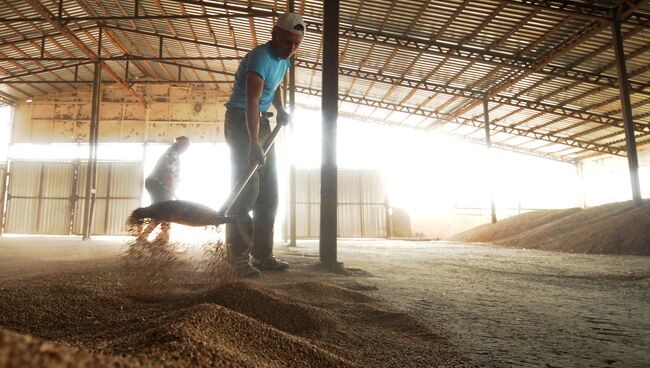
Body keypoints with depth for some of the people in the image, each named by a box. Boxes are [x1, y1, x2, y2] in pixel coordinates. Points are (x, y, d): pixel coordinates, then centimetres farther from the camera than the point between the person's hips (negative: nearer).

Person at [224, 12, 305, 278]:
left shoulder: (284, 59, 8)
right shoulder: (260, 57, -20)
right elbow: (252, 101, -35)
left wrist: (281, 110, 7)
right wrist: (254, 143, -46)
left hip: (262, 122, 9)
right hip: (241, 120, -9)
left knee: (268, 191, 4)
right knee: (247, 187, -15)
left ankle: (262, 255, 8)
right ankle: (240, 258, -10)